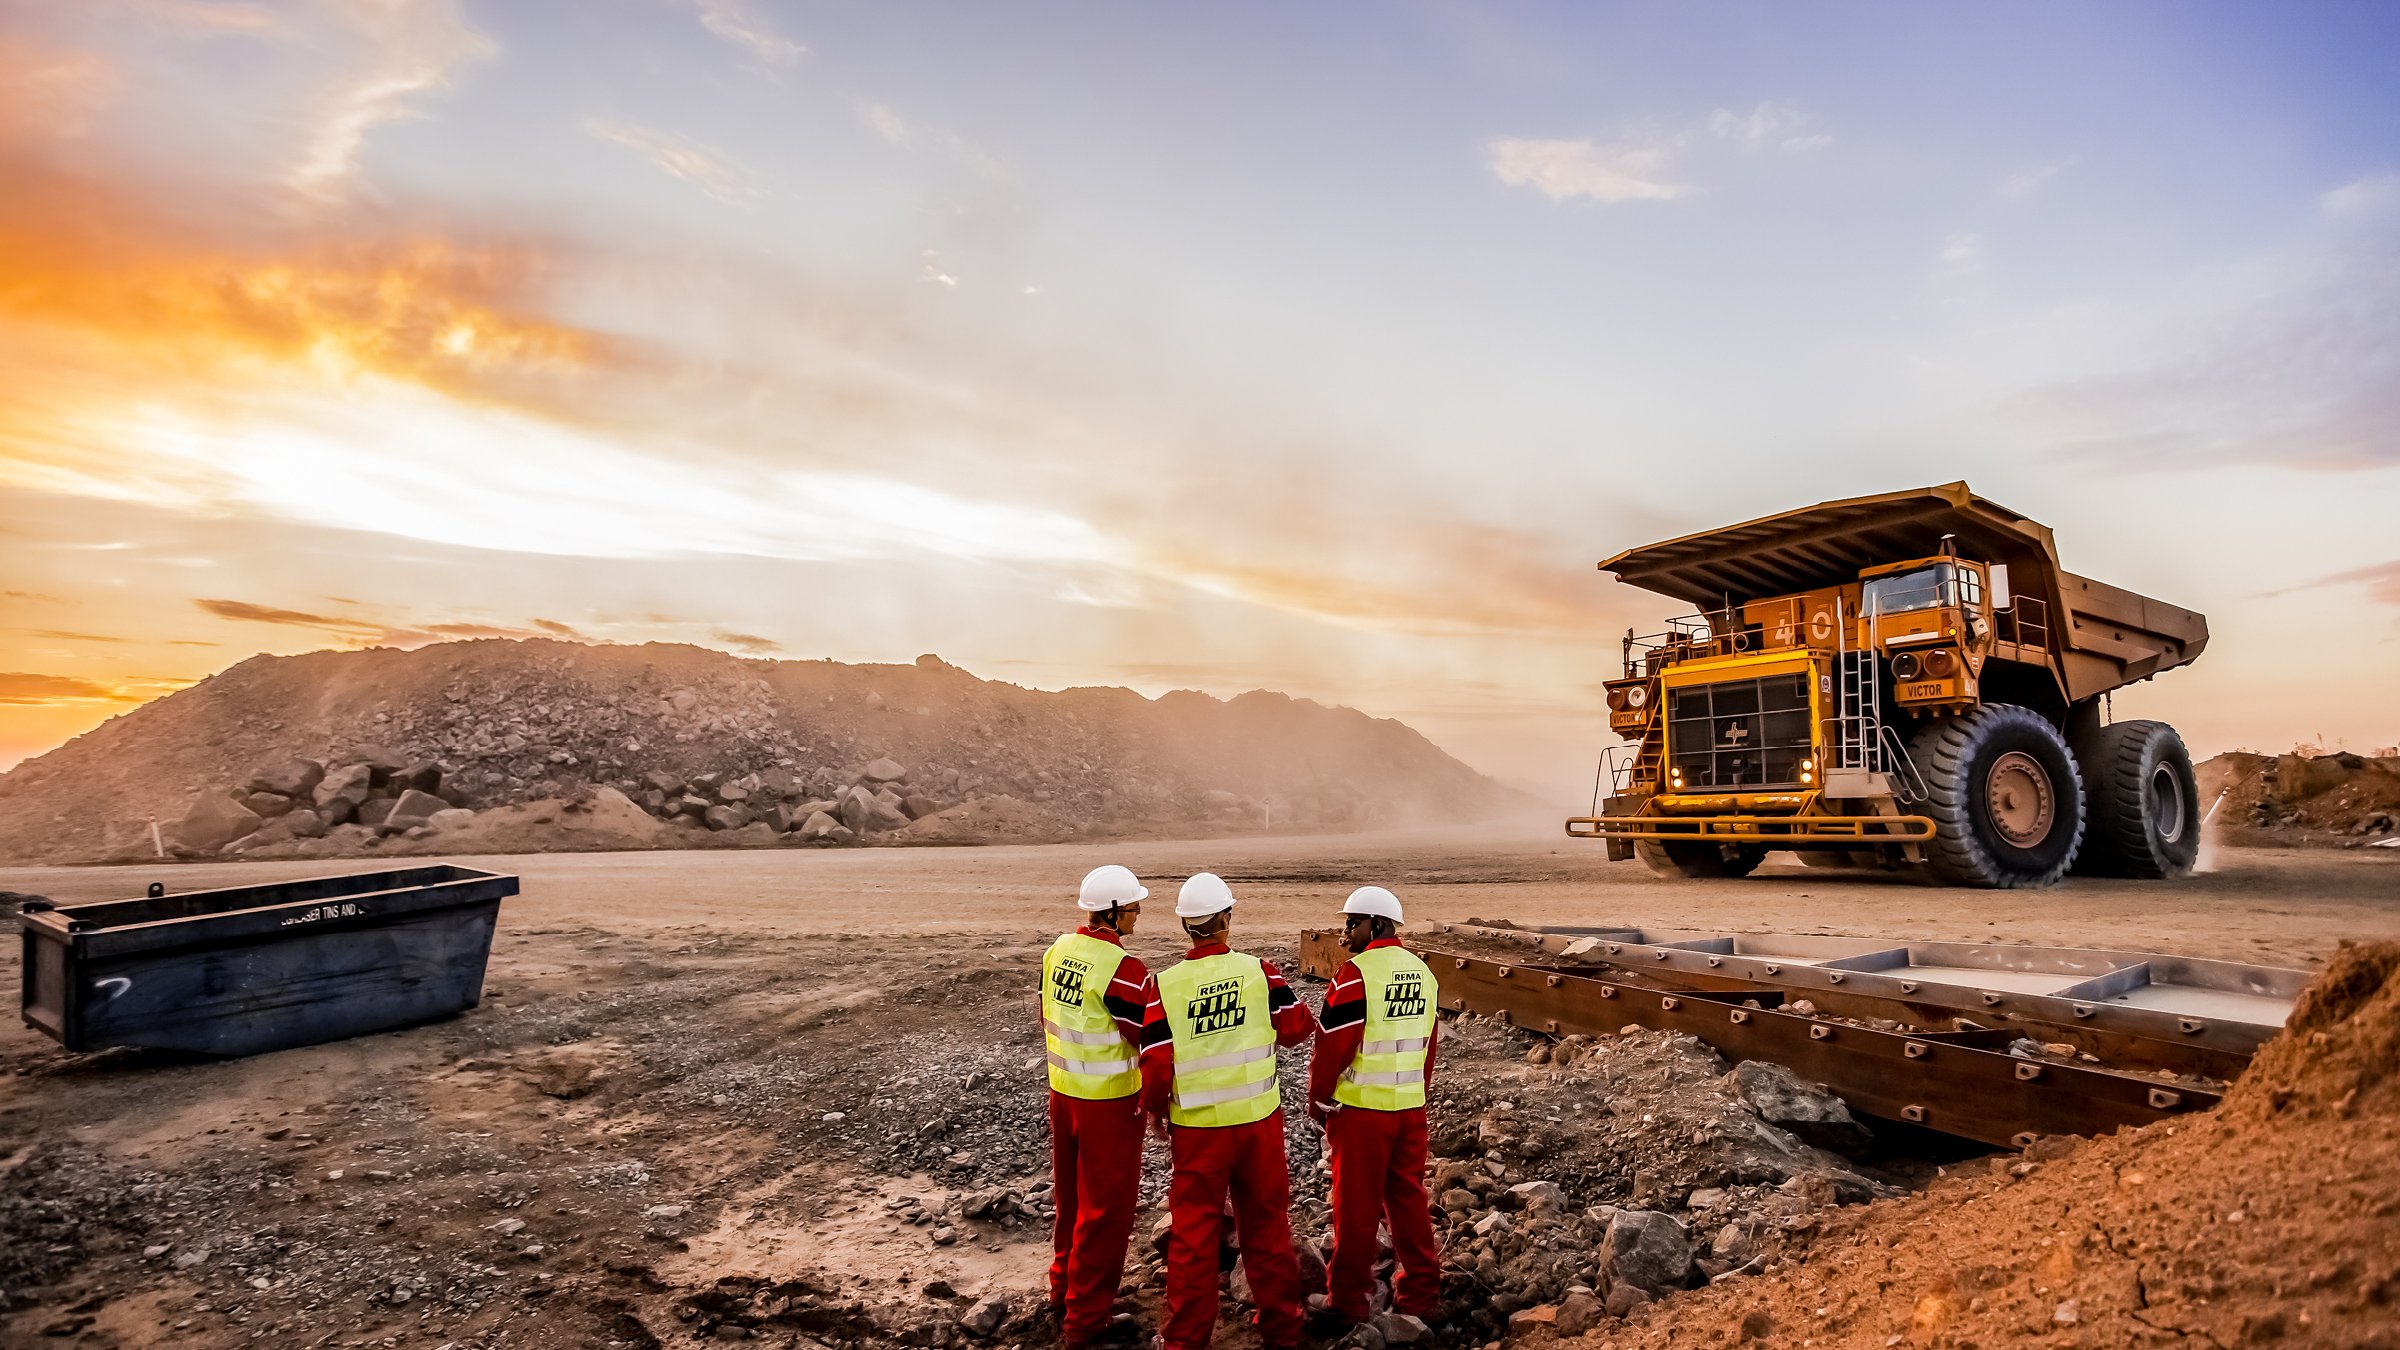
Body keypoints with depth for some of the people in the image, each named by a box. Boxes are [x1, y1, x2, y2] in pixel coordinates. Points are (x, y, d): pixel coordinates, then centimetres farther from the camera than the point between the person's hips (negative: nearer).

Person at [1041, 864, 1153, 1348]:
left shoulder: (1057, 952, 0)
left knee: (1071, 1195, 23)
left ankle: (1064, 1287, 40)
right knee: (1107, 1208, 7)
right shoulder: (1123, 969, -25)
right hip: (1109, 1103, -8)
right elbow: (1152, 1042, -19)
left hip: (1062, 1092, 8)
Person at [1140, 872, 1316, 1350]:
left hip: (1197, 1128, -1)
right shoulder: (1258, 970, -9)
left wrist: (1156, 1107, 9)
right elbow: (1296, 1026, 0)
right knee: (1266, 1222, 17)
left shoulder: (1165, 984, -12)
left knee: (1194, 1230, 11)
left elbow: (1156, 1064, -9)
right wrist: (1292, 1003, 20)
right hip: (1259, 1118, 1)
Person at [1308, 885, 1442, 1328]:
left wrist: (1317, 1100, -3)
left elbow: (1332, 1045, -15)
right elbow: (1428, 1043, 13)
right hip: (1410, 1106, 7)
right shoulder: (1423, 972, 7)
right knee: (1408, 1200, 16)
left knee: (1355, 1206, 5)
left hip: (1360, 1108, -6)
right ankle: (1421, 1292, 24)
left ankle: (1348, 1299, 15)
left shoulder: (1356, 974, -17)